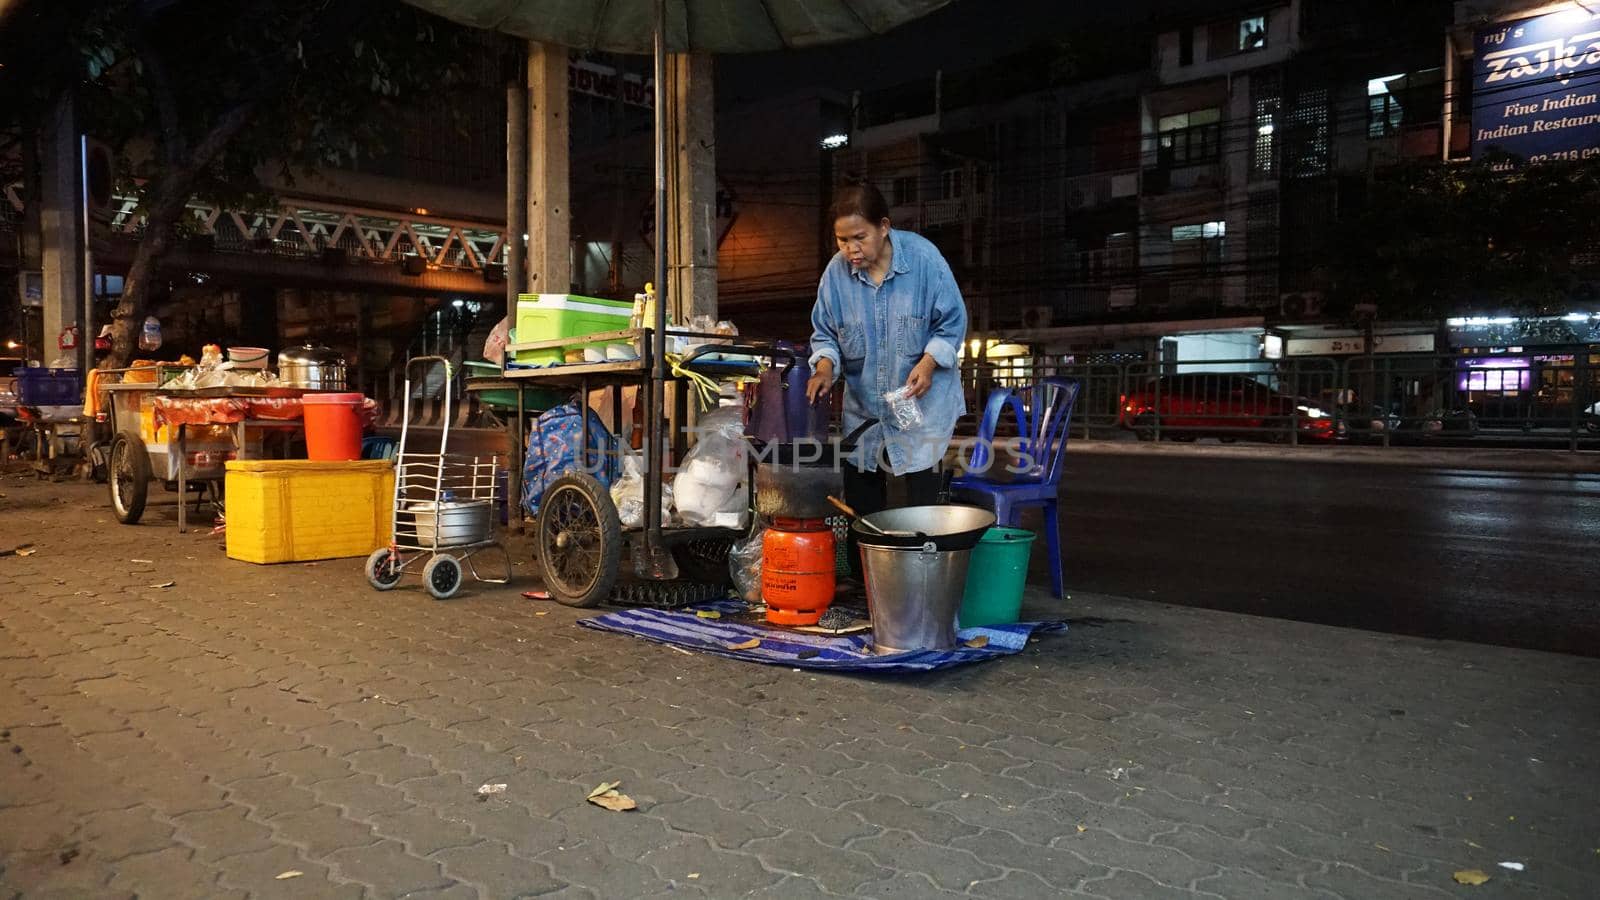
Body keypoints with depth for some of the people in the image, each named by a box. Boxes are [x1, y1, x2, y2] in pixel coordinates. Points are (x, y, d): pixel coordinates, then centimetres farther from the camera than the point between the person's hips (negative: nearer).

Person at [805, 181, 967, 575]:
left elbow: (952, 321, -6)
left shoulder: (923, 258, -14)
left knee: (921, 499, -6)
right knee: (860, 503, 8)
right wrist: (825, 366, -15)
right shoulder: (836, 272, -6)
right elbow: (824, 333, 5)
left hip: (921, 402, -3)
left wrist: (929, 363, -21)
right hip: (862, 406, 4)